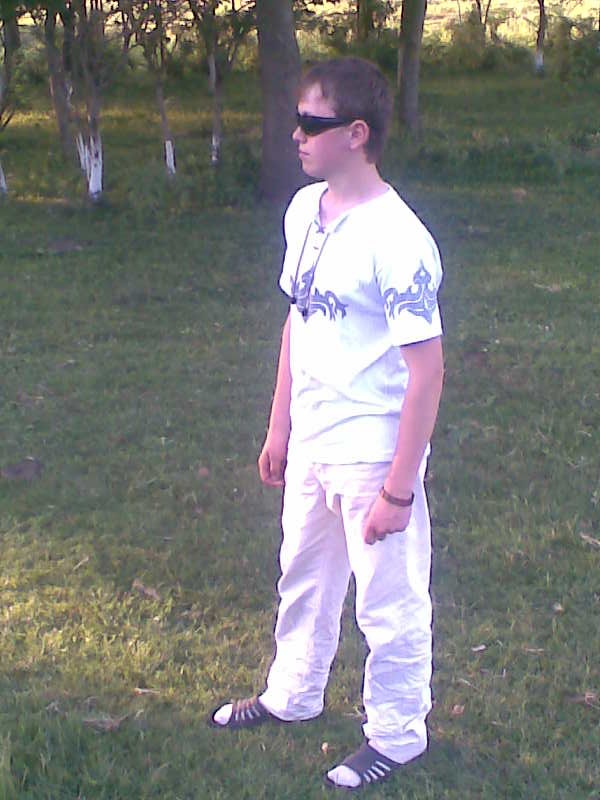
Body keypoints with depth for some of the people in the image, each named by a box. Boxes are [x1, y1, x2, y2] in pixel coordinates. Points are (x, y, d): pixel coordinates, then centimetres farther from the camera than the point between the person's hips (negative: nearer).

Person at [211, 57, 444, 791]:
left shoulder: (396, 239, -24)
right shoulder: (304, 211, 0)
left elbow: (426, 367, -21)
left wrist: (399, 489, -19)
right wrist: (279, 426, 15)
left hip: (373, 454, -8)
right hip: (311, 443, 8)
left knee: (388, 604, 12)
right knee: (303, 578, 26)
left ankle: (396, 734, 33)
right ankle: (293, 694, 49)